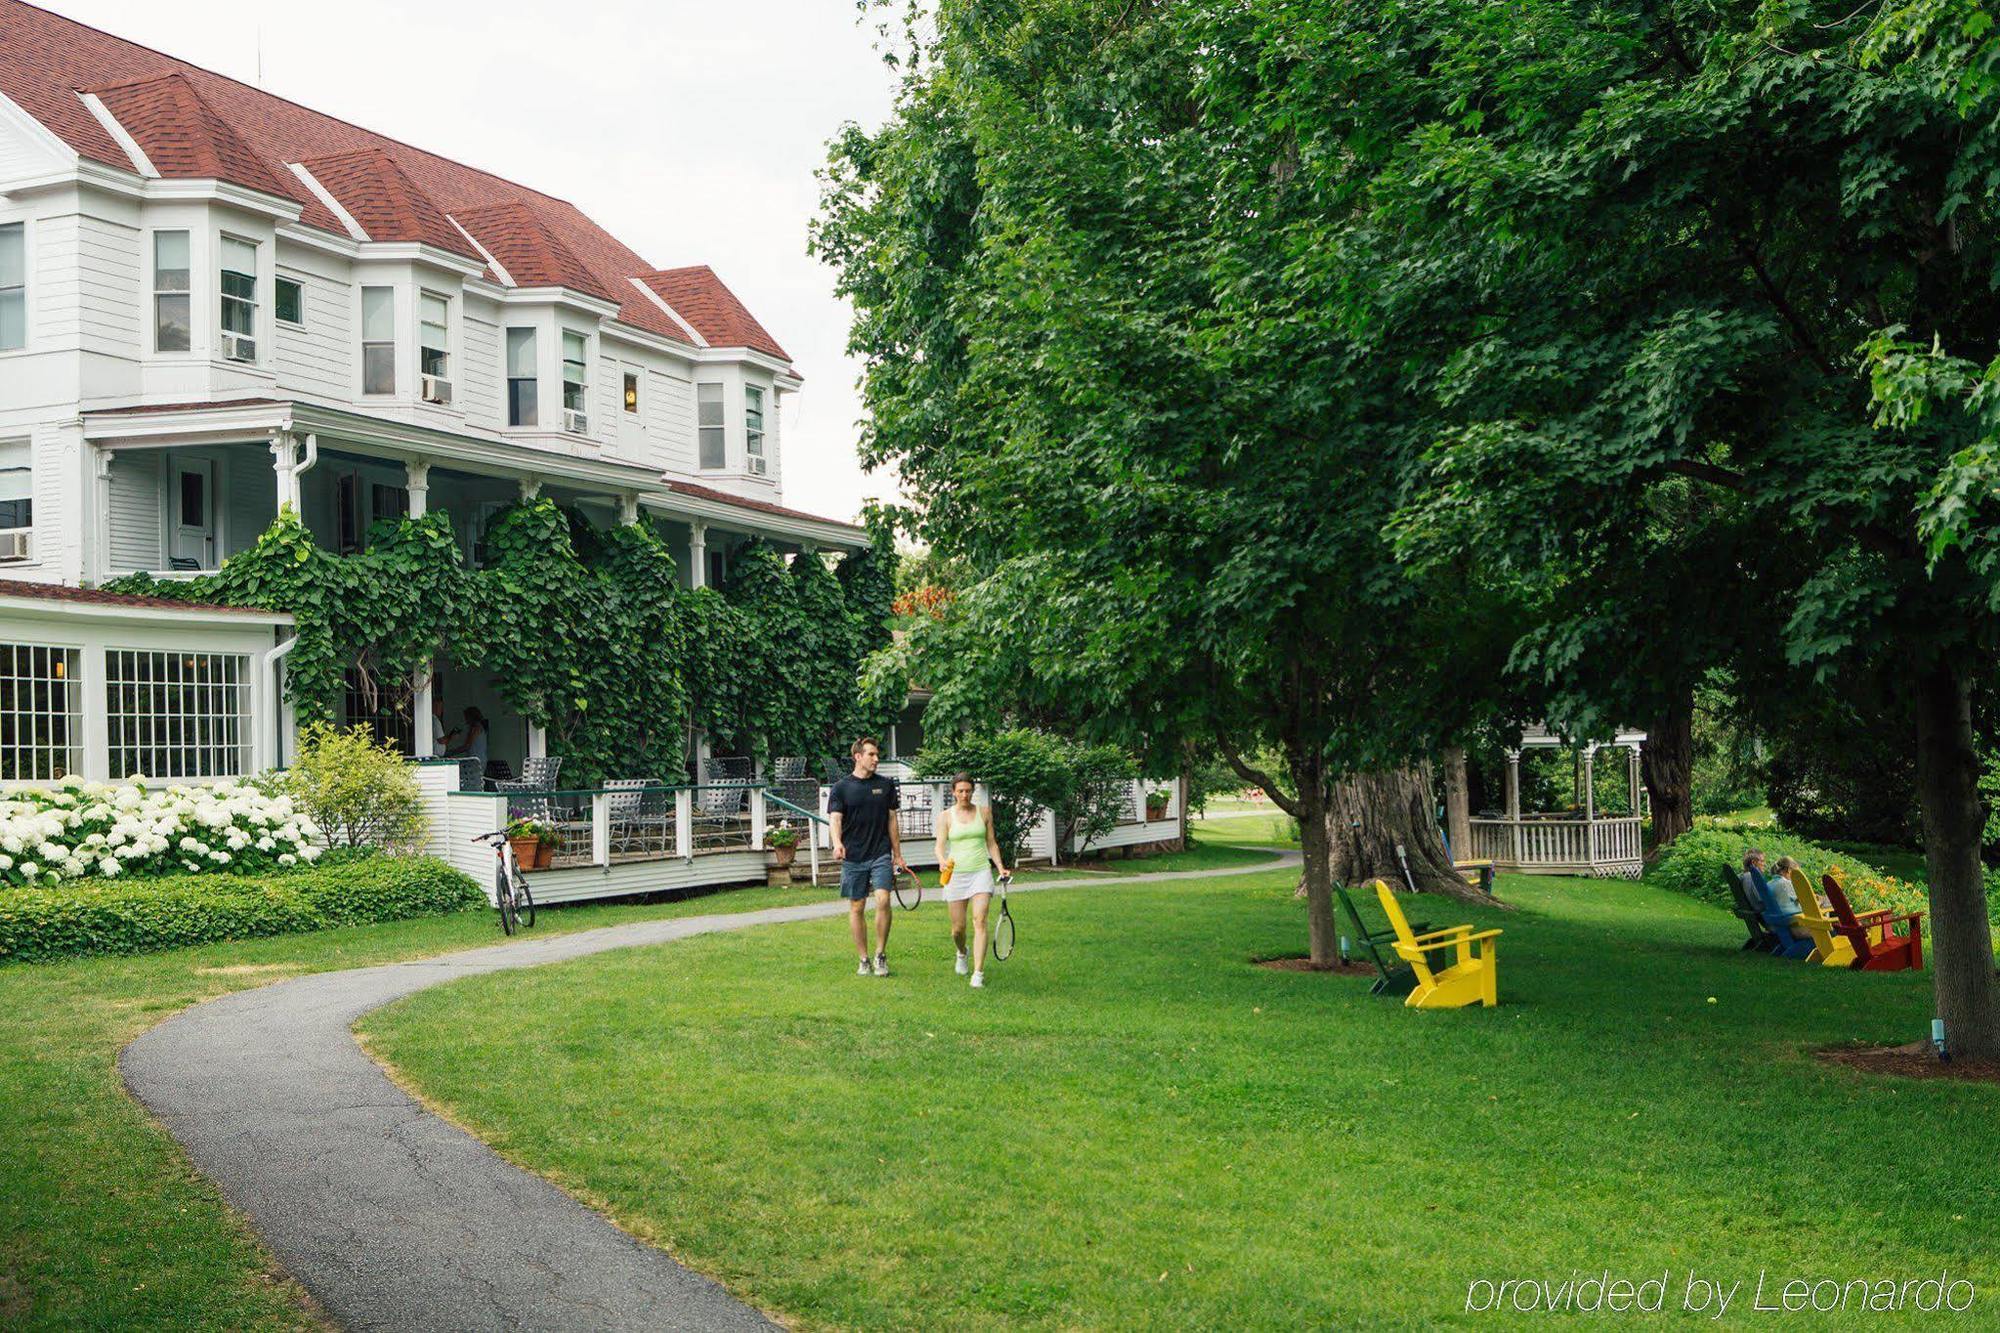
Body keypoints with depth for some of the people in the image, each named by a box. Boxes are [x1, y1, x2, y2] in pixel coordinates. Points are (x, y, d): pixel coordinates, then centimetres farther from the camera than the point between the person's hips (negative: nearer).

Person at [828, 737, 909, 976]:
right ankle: (864, 959, 14)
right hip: (853, 857, -1)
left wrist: (898, 855, 15)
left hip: (881, 854, 1)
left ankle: (880, 955, -1)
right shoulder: (841, 788, 2)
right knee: (856, 907, 3)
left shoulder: (886, 785, 9)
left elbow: (892, 821, 14)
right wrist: (837, 843, -28)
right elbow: (835, 819, -8)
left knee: (882, 900, -14)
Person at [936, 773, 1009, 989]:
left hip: (981, 871, 0)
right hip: (956, 873, 0)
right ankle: (962, 953, 39)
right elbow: (940, 846, -5)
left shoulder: (984, 812, 8)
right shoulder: (946, 817, 2)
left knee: (980, 920, -15)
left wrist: (1000, 866, 5)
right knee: (958, 928, 4)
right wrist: (942, 860, -26)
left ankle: (978, 973, -16)